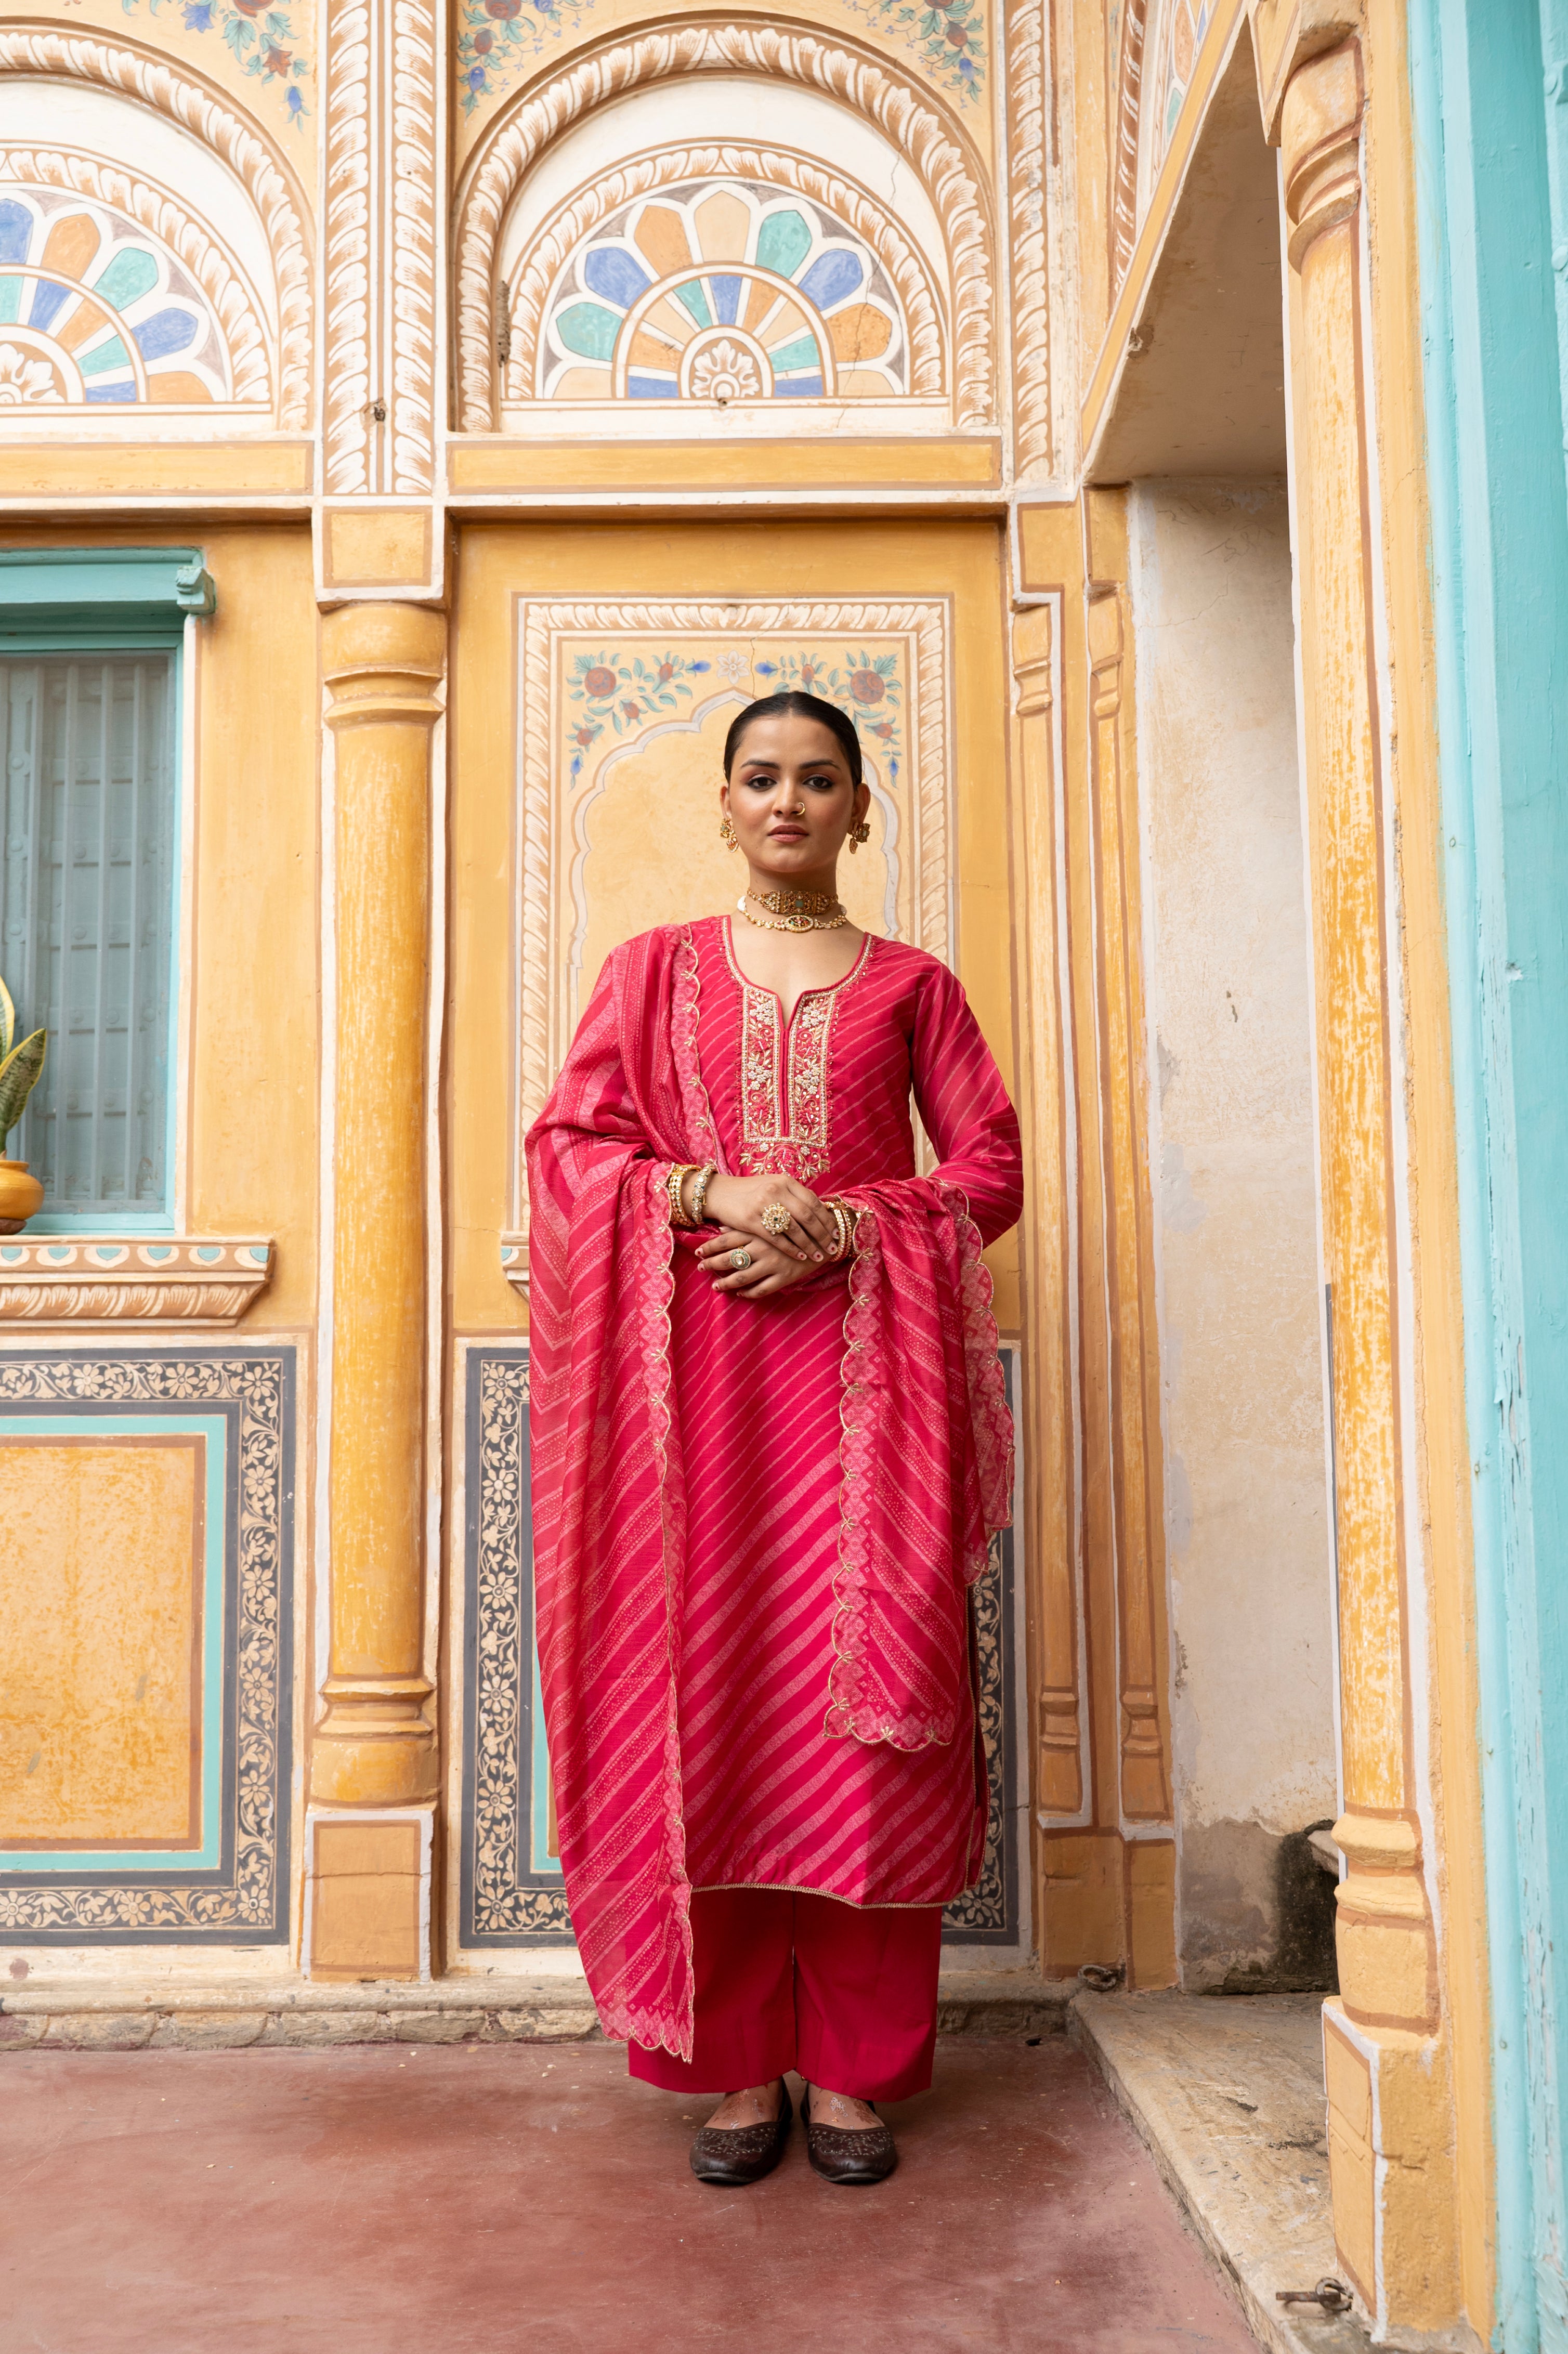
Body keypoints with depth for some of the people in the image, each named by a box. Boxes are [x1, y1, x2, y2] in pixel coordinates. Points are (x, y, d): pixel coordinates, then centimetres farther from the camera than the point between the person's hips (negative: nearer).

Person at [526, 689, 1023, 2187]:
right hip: (694, 1376, 0)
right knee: (703, 1699, -1)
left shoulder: (909, 985, 13)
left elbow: (989, 1169, 7)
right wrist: (716, 1193, -12)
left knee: (859, 1714, -1)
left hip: (862, 1364, 0)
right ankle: (738, 2066, 12)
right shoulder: (656, 969, 14)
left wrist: (837, 1227, -9)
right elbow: (567, 1142, 5)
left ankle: (852, 2067, 11)